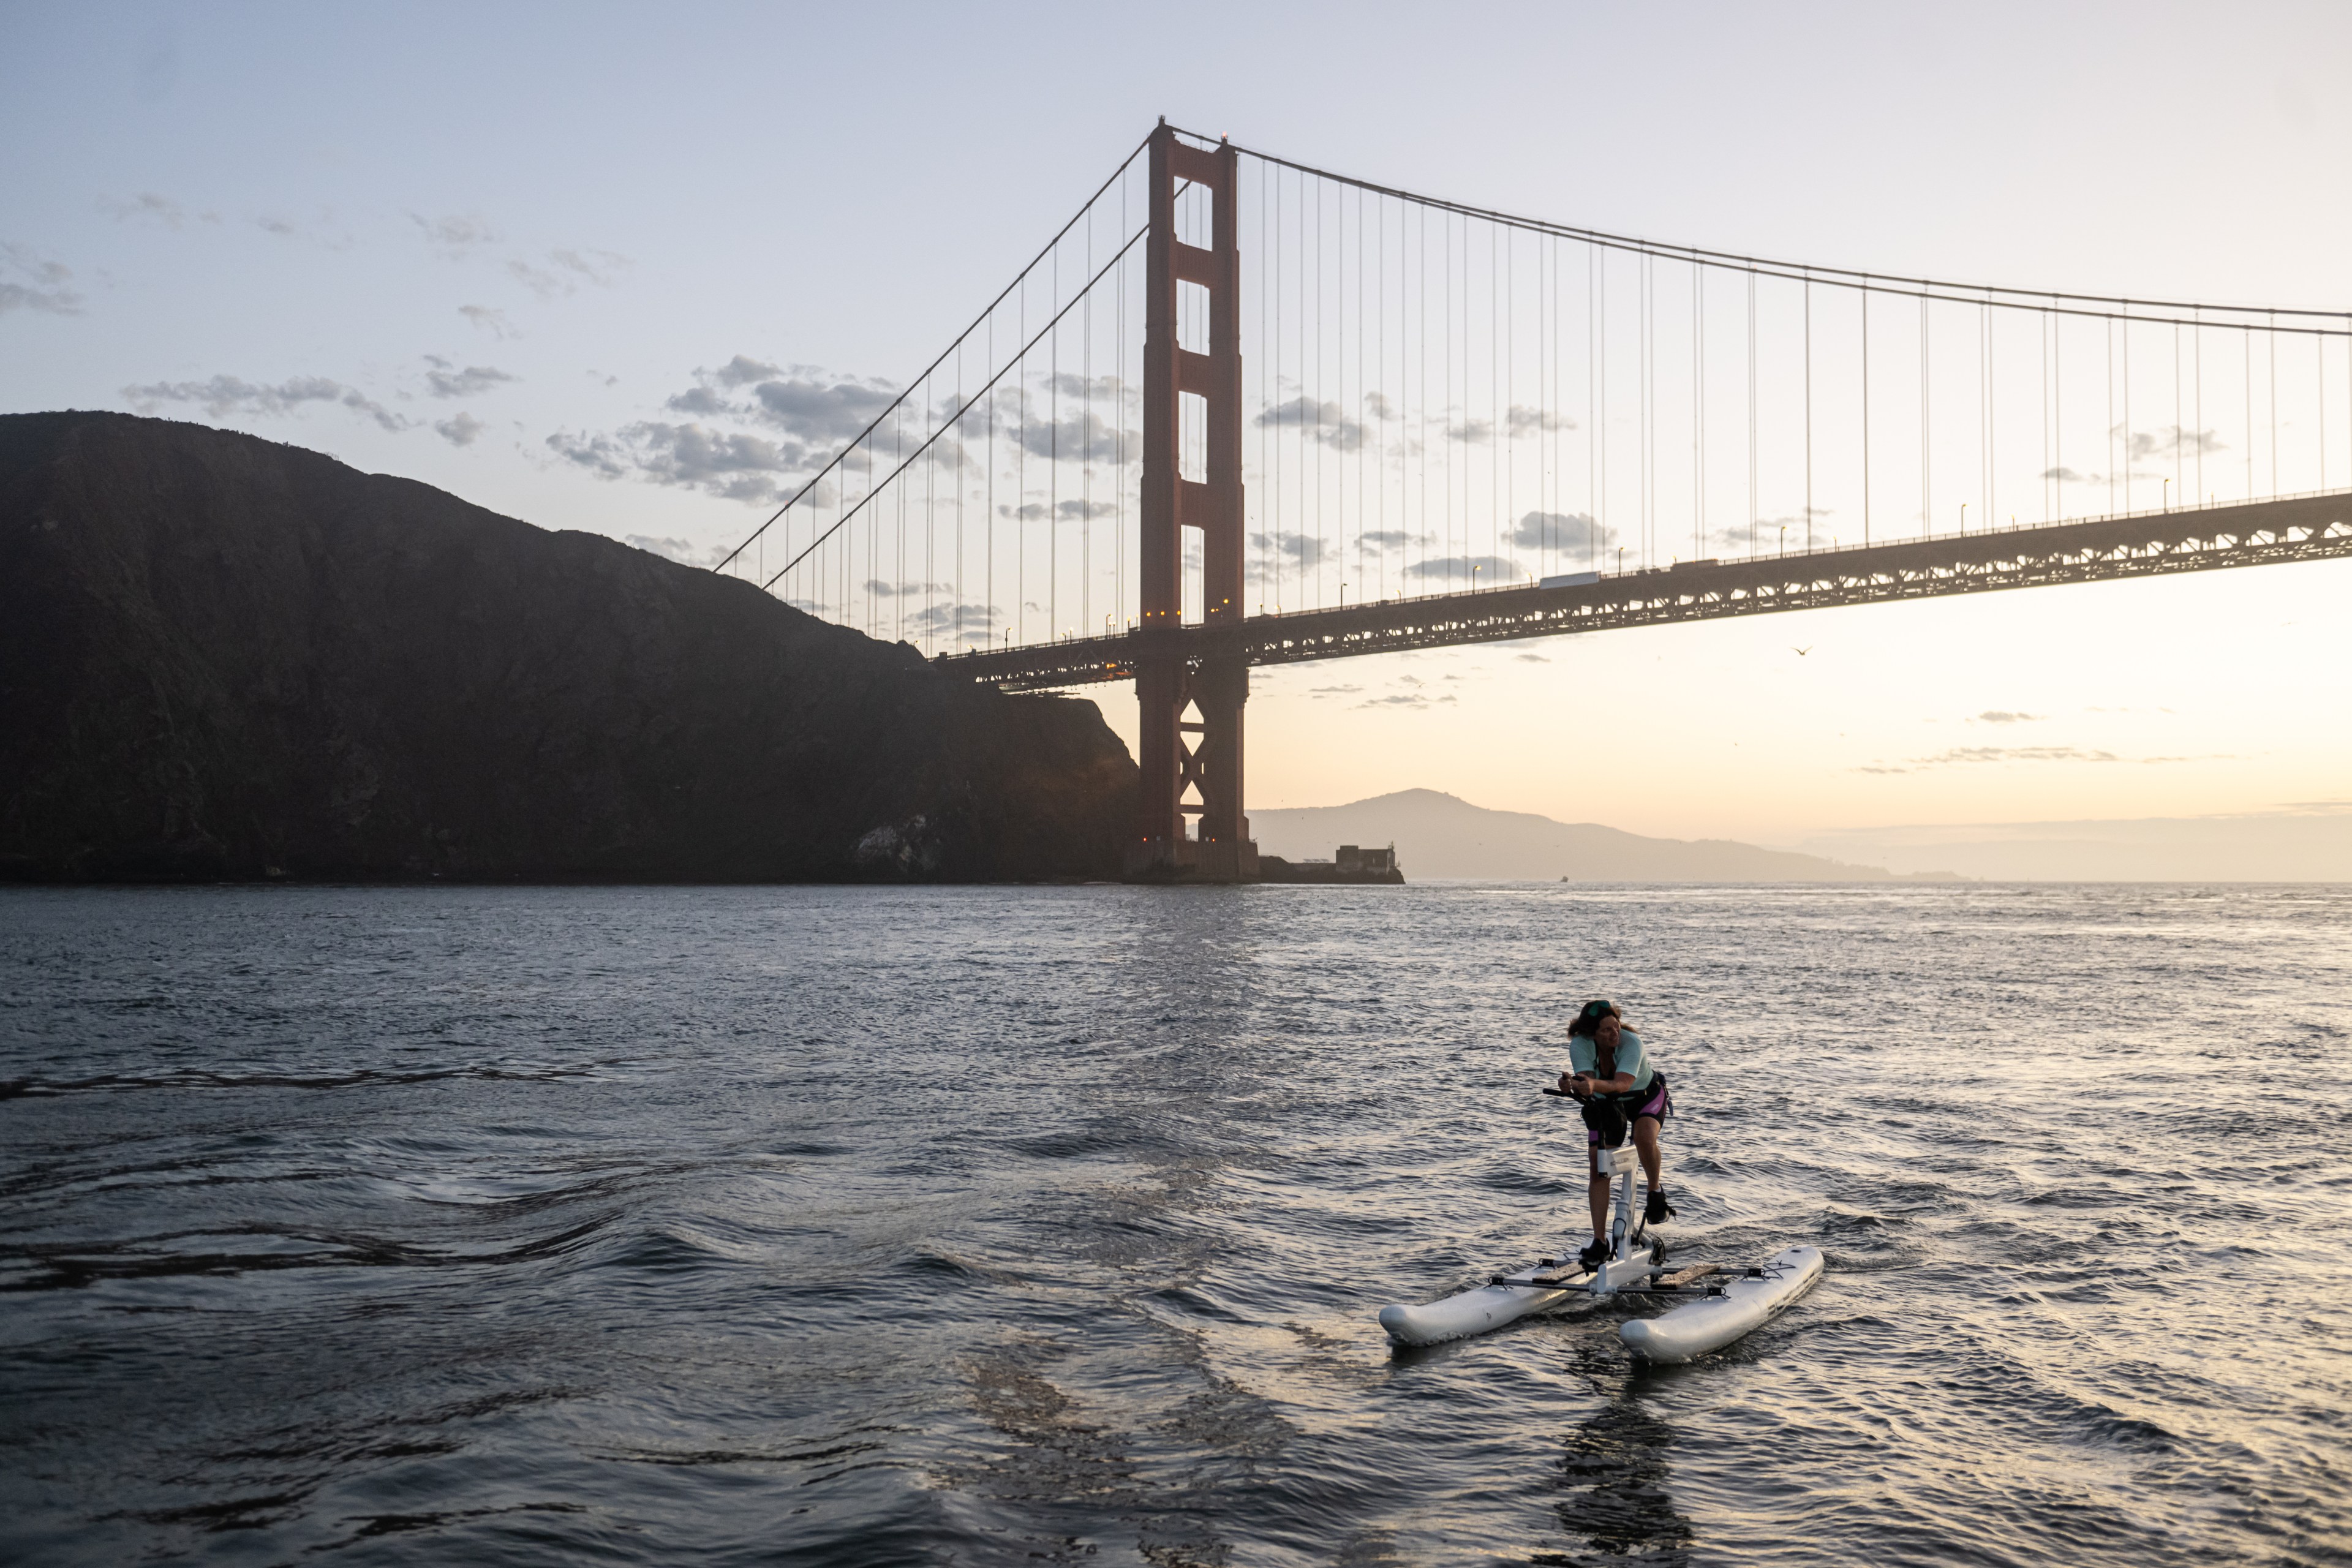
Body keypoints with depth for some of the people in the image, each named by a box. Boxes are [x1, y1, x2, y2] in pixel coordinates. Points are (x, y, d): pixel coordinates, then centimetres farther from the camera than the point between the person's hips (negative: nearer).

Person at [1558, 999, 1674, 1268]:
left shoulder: (1631, 1043, -35)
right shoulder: (1580, 1045, -27)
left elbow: (1622, 1084, -49)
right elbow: (1586, 1081, -39)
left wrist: (1594, 1085, -68)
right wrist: (1572, 1085, -63)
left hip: (1645, 1096, -3)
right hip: (1605, 1105, 3)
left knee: (1644, 1137, -34)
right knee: (1598, 1169, -8)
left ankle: (1656, 1192, -6)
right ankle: (1600, 1242, -4)